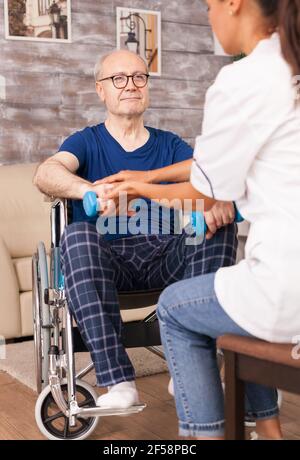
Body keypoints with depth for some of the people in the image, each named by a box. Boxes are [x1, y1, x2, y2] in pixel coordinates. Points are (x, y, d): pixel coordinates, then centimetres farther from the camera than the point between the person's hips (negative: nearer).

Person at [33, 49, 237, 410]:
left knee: (221, 225, -22)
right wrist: (94, 191, -35)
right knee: (78, 235, -32)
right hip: (107, 257, -2)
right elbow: (45, 174, -12)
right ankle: (118, 381, -36)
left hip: (166, 256, 2)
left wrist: (219, 200, -28)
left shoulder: (169, 145, 18)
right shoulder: (86, 143, 11)